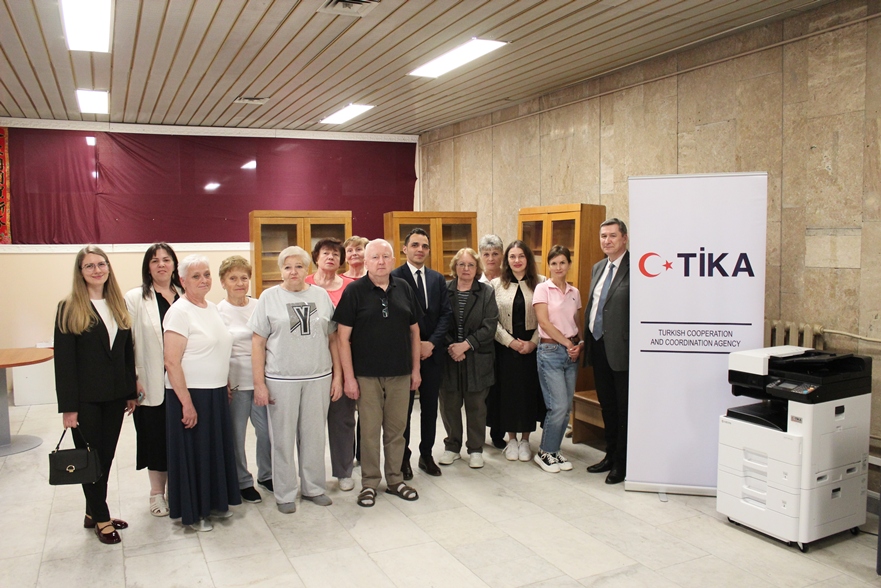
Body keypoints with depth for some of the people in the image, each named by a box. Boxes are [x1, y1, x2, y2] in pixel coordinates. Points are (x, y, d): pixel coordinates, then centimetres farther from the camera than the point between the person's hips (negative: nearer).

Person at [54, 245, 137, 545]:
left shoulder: (119, 305, 7)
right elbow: (63, 359, -10)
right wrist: (67, 406, -13)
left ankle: (94, 512, 27)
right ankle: (101, 519, 20)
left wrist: (131, 392, 8)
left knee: (106, 456, 12)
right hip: (86, 398, -4)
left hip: (115, 396, 5)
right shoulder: (69, 308, -7)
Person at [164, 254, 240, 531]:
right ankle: (192, 512, 20)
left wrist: (226, 387, 15)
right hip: (190, 393, -7)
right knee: (193, 453, 5)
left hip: (216, 393, 8)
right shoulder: (180, 312, -15)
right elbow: (172, 362, -19)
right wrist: (186, 403, -20)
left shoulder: (212, 308, 9)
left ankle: (214, 502, 32)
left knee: (217, 449, 16)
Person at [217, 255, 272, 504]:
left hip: (262, 379, 3)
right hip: (235, 383, -3)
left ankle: (266, 475, 29)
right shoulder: (217, 311, -4)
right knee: (236, 436, 6)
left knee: (267, 430, 7)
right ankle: (243, 482, 24)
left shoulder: (259, 306, 5)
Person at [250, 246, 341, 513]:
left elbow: (333, 338, 8)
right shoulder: (269, 297, 0)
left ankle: (313, 487, 27)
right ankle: (285, 494, 22)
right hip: (281, 380, -2)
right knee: (283, 437, 7)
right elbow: (257, 343, -1)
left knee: (314, 435, 11)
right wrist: (259, 384, -5)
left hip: (318, 378, 2)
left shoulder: (321, 295, 5)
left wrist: (337, 376, 5)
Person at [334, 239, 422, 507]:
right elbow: (343, 338, -7)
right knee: (370, 430, 5)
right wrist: (349, 377, -10)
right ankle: (369, 483, 20)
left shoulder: (404, 289, 5)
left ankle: (395, 480, 27)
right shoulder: (354, 291, -5)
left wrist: (416, 369, 7)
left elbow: (414, 331, 10)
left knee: (396, 429, 12)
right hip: (367, 375, -3)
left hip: (400, 374, 3)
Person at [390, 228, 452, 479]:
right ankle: (403, 457, 20)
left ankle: (427, 455, 25)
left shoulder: (438, 278, 10)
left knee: (430, 407, 12)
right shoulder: (394, 277, -6)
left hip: (432, 352, 4)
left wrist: (431, 342, -8)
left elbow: (446, 313, 5)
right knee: (404, 408, 6)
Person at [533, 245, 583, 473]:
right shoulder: (543, 288, -4)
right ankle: (544, 452, 9)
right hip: (550, 351, -5)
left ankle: (554, 450, 21)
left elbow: (576, 323, 16)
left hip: (571, 352, 6)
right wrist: (567, 343, -10)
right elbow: (544, 321, -10)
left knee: (566, 407, 7)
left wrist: (579, 344, -3)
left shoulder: (574, 292, 12)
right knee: (558, 406, -8)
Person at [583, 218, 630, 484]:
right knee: (607, 406, 19)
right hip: (598, 346, 8)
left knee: (624, 409, 6)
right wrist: (586, 340, 13)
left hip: (620, 349, -8)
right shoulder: (598, 268, 14)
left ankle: (622, 463, 19)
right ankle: (610, 455, 34)